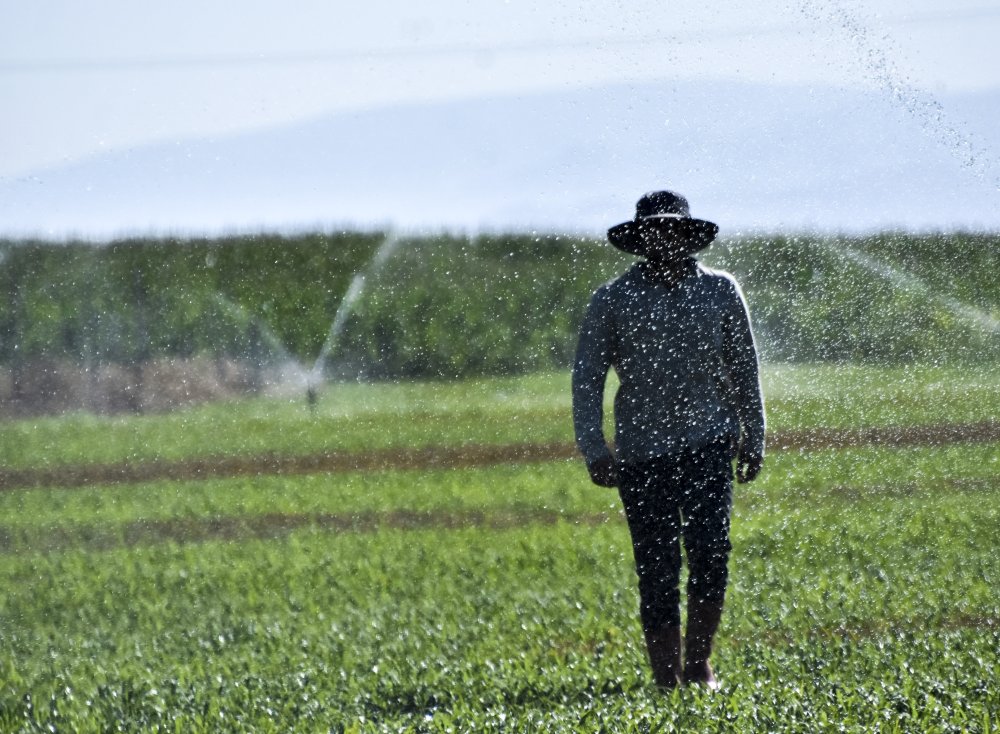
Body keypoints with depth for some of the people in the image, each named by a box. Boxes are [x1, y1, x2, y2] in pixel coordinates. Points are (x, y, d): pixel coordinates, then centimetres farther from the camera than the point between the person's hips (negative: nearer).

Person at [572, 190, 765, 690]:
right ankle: (667, 681, 7)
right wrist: (593, 450, -7)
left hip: (708, 442, 1)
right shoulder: (613, 300, -1)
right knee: (658, 571, -1)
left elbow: (744, 368, 14)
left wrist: (753, 438, 13)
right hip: (642, 452, 0)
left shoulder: (720, 290, 5)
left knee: (710, 555, -14)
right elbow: (587, 378, 1)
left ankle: (698, 664, 3)